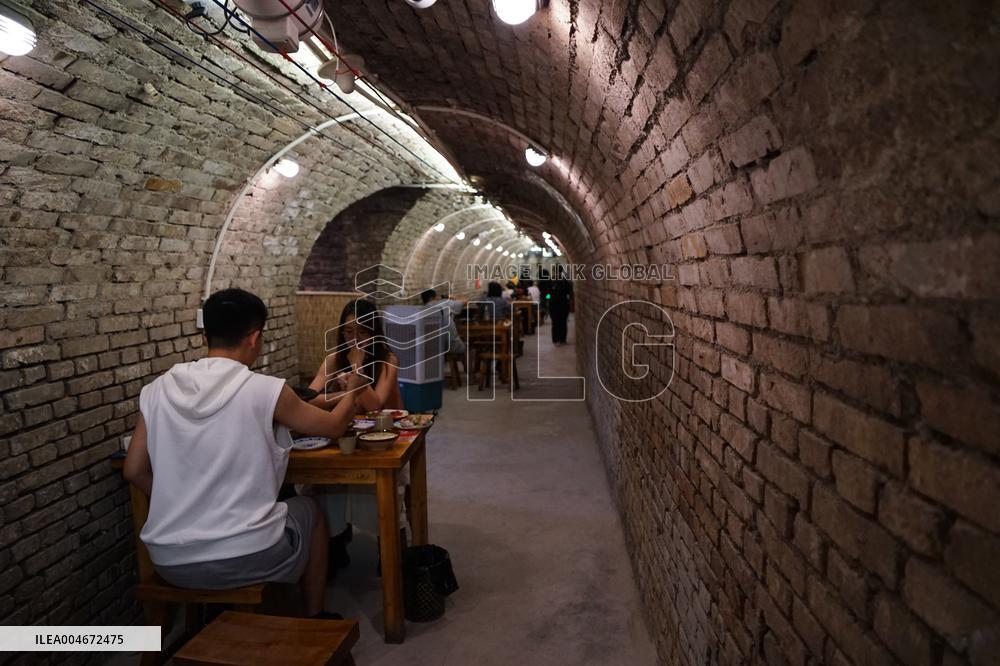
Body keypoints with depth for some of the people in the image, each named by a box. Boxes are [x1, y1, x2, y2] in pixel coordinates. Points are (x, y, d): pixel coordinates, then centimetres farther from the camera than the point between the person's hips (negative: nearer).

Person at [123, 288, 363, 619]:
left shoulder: (157, 390, 0)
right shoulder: (266, 390, -12)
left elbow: (135, 471, 6)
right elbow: (335, 426, 2)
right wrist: (352, 389, 23)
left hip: (169, 562, 5)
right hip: (244, 558, -4)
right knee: (308, 510, 26)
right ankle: (314, 618, 37)